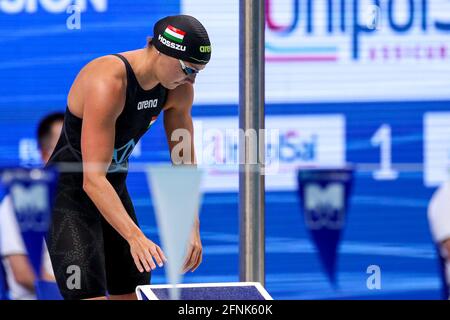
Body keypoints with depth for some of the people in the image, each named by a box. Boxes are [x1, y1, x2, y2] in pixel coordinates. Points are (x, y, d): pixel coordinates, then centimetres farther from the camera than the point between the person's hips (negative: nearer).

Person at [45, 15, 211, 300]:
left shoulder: (179, 89, -7)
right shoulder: (108, 84, -32)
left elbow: (185, 162, 4)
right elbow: (93, 179, -35)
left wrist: (192, 227, -7)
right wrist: (135, 236, -43)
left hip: (115, 191, 8)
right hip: (68, 194, -8)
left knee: (129, 296, 9)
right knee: (89, 296, -18)